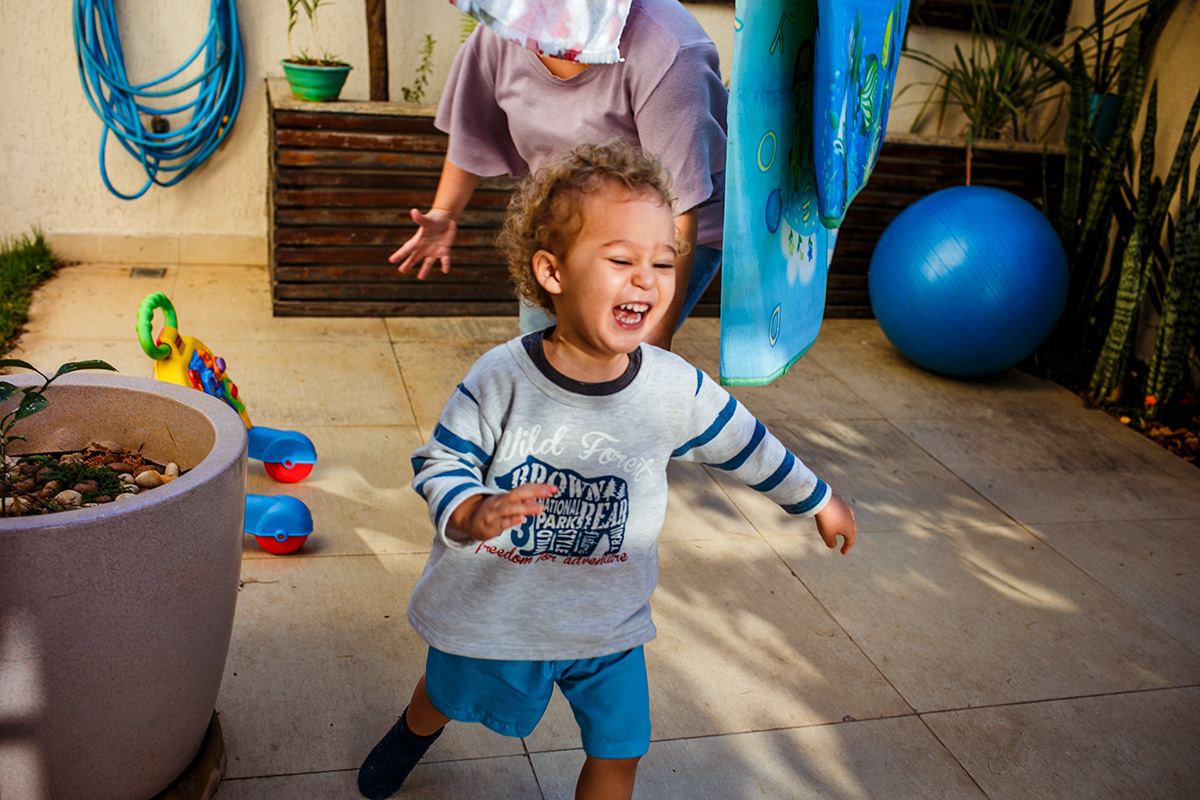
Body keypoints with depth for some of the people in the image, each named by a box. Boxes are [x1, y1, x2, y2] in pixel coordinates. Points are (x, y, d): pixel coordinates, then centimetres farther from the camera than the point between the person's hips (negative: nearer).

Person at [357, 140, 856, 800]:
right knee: (448, 695, 28)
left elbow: (746, 446, -1)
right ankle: (415, 729, 65)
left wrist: (819, 501, 12)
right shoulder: (500, 379, -24)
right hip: (490, 607, 0)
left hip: (606, 621, 1)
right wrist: (472, 513, -37)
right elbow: (440, 463, -15)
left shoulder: (676, 388, -18)